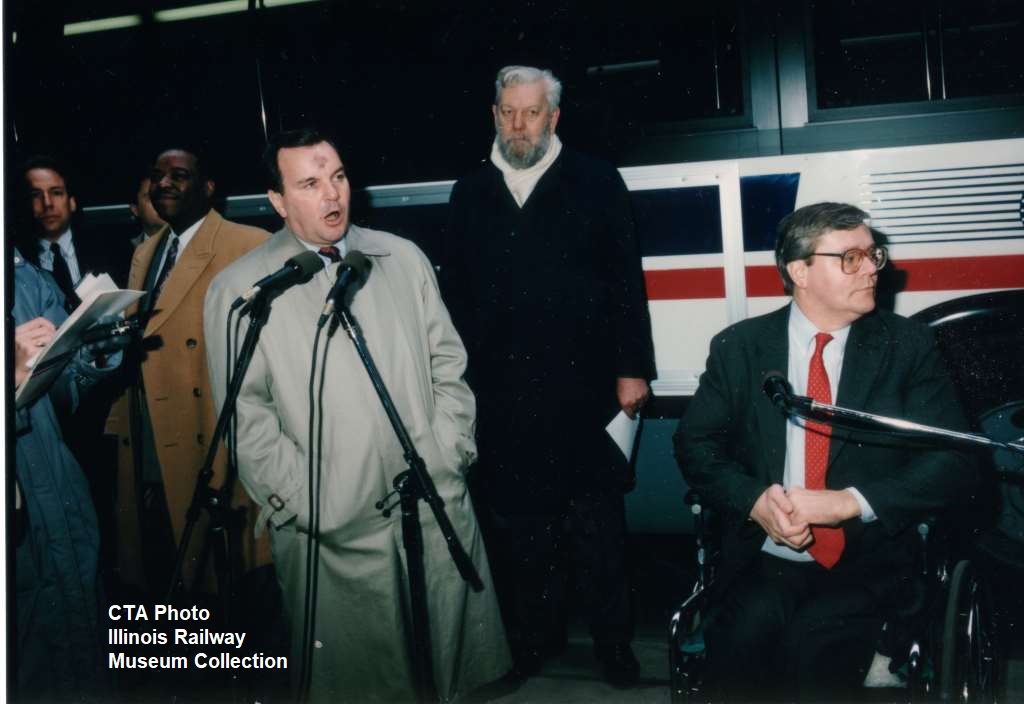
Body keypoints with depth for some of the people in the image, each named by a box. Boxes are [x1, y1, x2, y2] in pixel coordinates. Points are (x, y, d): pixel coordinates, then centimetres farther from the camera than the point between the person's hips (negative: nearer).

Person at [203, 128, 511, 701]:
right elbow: (247, 415, -4)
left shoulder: (404, 259, 10)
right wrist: (306, 503, -9)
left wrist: (446, 455, 1)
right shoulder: (239, 289, -1)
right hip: (332, 527, -3)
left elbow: (449, 363, 11)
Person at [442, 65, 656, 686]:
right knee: (518, 523, 10)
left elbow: (627, 283, 0)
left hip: (584, 384, -2)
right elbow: (455, 294, 11)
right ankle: (533, 640, 26)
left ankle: (614, 645, 19)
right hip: (502, 391, 2)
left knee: (599, 523, 6)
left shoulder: (597, 183, 4)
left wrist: (632, 369, -5)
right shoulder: (470, 194, 11)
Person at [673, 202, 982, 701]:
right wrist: (755, 501, -14)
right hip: (764, 556, 1)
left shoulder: (906, 345, 3)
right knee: (741, 642, -28)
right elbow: (694, 443, 5)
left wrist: (848, 502, -16)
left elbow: (955, 462, -3)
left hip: (867, 562, 0)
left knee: (816, 647, -29)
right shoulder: (739, 347, 5)